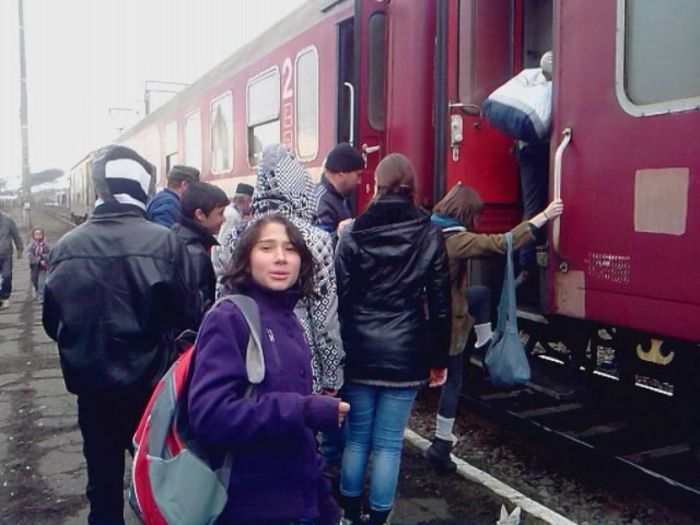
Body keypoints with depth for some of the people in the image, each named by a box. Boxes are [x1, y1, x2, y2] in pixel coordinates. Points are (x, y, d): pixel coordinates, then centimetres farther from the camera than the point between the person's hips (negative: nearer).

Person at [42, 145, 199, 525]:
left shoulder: (66, 246, -8)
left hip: (93, 385, 2)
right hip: (152, 383, -2)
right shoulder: (164, 241, -15)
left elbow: (52, 322, 1)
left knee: (103, 481, 18)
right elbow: (188, 312, -11)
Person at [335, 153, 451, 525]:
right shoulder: (430, 235, -1)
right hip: (405, 354, -1)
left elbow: (340, 298, -2)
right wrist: (439, 359, 7)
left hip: (359, 352, 1)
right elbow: (440, 304, -1)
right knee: (389, 443, 7)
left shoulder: (352, 234, -1)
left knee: (357, 437, 14)